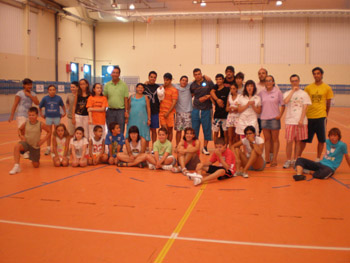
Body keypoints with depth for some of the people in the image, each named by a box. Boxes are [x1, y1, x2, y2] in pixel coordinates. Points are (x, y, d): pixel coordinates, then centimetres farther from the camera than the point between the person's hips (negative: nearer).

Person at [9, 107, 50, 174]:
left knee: (36, 165, 8)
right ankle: (16, 166, -31)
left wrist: (43, 140, -10)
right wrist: (21, 136, -4)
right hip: (26, 143, 1)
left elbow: (49, 132, -1)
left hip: (35, 146, 0)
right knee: (17, 146, -37)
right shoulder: (25, 123, -8)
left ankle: (34, 159, 47)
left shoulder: (40, 124, -14)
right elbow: (19, 129, 14)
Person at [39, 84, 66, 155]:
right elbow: (40, 107, 8)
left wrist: (64, 113, 5)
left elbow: (63, 105, 11)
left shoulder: (58, 98, -4)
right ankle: (48, 148, 15)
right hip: (48, 117, 0)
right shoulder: (45, 98, -4)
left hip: (57, 117, 0)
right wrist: (41, 114, 3)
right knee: (49, 133, 6)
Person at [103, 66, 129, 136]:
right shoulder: (107, 85, 6)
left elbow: (126, 99, -1)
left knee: (120, 132, 3)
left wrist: (126, 111, -6)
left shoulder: (124, 85, 0)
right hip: (110, 111, 2)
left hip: (121, 111, -2)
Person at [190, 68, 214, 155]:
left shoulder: (208, 83, -2)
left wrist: (208, 96, -12)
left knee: (207, 129, 3)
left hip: (206, 109, -2)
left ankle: (205, 147, 16)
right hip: (196, 109, 2)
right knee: (194, 129, 4)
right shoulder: (193, 85, 7)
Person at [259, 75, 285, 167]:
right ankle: (267, 158, 16)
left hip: (274, 118, -3)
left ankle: (274, 159, 6)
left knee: (275, 139, 2)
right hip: (264, 118, 3)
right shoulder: (262, 93, 7)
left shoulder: (277, 92, -2)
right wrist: (260, 115, 2)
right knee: (267, 139, 9)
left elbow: (283, 105, 0)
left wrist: (280, 115, -10)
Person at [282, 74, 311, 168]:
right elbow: (285, 101, -15)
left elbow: (305, 108, 0)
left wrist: (301, 120, -11)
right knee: (289, 141, -4)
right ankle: (288, 160, 7)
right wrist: (293, 91, -8)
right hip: (290, 121, 0)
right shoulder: (287, 93, 8)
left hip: (301, 121, 0)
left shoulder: (304, 94, 7)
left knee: (298, 141, 5)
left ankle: (296, 160, 15)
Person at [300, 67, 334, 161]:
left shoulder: (327, 88, 2)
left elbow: (328, 103, 9)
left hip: (321, 117, -1)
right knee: (304, 139, 6)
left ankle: (318, 159, 18)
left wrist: (326, 115, 12)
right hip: (309, 117, 1)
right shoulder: (308, 88, 4)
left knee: (321, 140, 4)